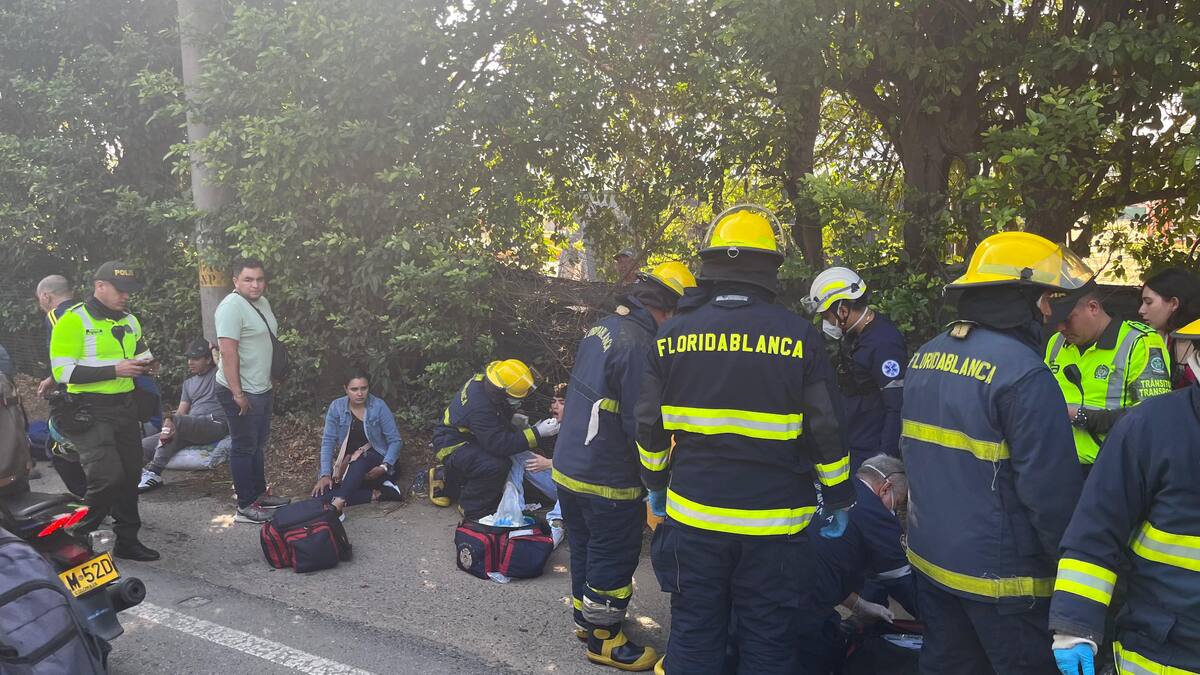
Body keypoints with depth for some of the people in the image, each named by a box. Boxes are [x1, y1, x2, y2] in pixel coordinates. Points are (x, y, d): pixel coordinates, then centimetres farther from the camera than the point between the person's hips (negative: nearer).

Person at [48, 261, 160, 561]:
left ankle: (127, 540, 23)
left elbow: (140, 356, 26)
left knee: (130, 475, 10)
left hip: (125, 407, 7)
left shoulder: (130, 321, 12)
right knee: (108, 477, -15)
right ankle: (76, 539, 6)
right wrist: (115, 370, -23)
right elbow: (62, 371, -17)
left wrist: (147, 364, 2)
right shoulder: (74, 320, -11)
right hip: (89, 410, -7)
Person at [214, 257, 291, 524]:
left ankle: (260, 494, 31)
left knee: (258, 445, 18)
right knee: (244, 448, 0)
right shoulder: (232, 307, -19)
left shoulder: (262, 302, 9)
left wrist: (271, 382, 21)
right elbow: (228, 352, -24)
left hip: (262, 389, 9)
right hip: (242, 392, -9)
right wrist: (237, 393, -26)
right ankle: (245, 507, 9)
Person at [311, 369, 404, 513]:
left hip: (375, 462, -3)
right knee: (322, 492, -23)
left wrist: (384, 467, -25)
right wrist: (325, 474, -16)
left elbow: (395, 441, -9)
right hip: (346, 465, 3)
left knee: (360, 458, -38)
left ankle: (338, 504, -52)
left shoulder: (379, 406, -10)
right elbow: (328, 441, -5)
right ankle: (378, 494, -25)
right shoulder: (336, 407, -4)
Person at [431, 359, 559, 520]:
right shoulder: (479, 407, -35)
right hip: (452, 444, -10)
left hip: (468, 436, 10)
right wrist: (537, 433, -34)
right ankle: (473, 508, -5)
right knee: (496, 466, -27)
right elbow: (498, 443, -35)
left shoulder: (485, 381, -9)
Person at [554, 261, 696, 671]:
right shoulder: (639, 345, -23)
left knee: (585, 548, 23)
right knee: (613, 560, 7)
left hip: (567, 467, 9)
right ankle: (604, 640, 21)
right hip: (606, 481, -9)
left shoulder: (601, 329, 6)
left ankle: (584, 617, 40)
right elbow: (642, 425, -23)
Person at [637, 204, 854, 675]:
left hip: (693, 516, 2)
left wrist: (656, 483, 18)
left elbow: (651, 426, 3)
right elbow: (827, 430, -6)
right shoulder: (798, 336, -9)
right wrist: (839, 497, 8)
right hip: (773, 524, -2)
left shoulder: (673, 334, -2)